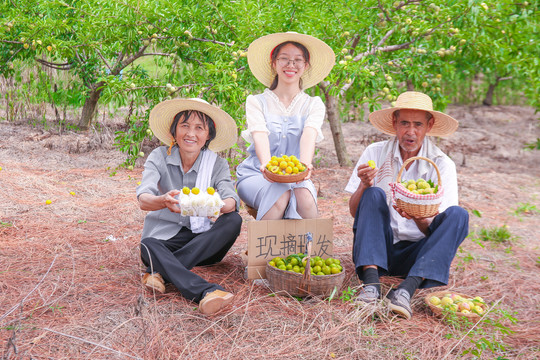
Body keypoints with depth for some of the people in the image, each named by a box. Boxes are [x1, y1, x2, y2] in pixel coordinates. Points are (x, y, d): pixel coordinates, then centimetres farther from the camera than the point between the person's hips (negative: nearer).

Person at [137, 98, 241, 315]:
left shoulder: (217, 164, 0)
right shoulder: (159, 157, -4)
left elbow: (232, 201, -18)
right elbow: (143, 200, -20)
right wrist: (164, 201, -45)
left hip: (202, 241, 2)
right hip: (164, 236, -1)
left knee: (234, 220, -26)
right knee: (148, 246, -34)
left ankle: (160, 271, -32)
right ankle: (206, 292, -54)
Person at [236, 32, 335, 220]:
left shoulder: (313, 104, 10)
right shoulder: (256, 101, 6)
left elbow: (309, 135, -12)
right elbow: (260, 135, -14)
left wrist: (305, 163, -35)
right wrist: (267, 164, -37)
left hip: (295, 177, 1)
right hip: (256, 176, -1)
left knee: (304, 196, -33)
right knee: (280, 194, -34)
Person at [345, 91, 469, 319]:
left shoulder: (442, 164, -2)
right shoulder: (375, 153, -1)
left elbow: (433, 229, -7)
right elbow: (354, 212, -3)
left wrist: (418, 216, -31)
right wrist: (364, 185, -24)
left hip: (415, 252, 0)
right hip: (375, 249, 0)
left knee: (457, 215, -24)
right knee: (374, 194, -24)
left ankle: (406, 290, -38)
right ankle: (371, 283, -36)